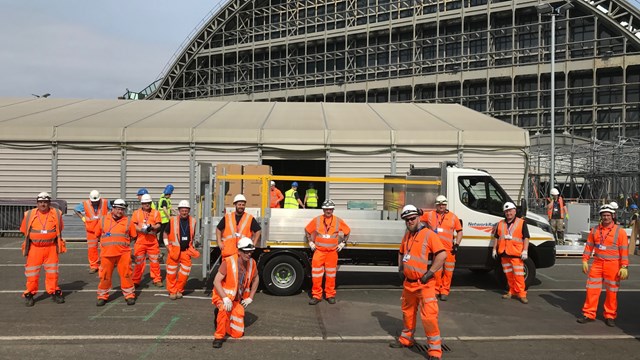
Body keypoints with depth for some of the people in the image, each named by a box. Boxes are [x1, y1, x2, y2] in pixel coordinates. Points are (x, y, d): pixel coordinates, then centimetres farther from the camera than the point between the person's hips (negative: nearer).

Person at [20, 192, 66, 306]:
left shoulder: (56, 214, -1)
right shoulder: (29, 215, -3)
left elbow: (59, 230, 10)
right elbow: (25, 232, 8)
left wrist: (59, 246, 8)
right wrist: (26, 247, 9)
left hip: (51, 247, 1)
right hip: (35, 248, -1)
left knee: (52, 272, 8)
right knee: (32, 272, 3)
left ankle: (54, 292, 20)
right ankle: (29, 294, 16)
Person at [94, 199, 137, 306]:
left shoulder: (128, 221, 3)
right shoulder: (103, 220, 7)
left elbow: (133, 236, 9)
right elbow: (98, 235, 16)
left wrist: (122, 242, 7)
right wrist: (108, 242, 12)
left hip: (123, 253, -1)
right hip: (106, 253, 1)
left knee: (126, 274, 0)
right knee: (105, 276, 7)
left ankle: (129, 295, 12)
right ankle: (102, 296, 21)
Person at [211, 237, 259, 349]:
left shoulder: (252, 263, -5)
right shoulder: (228, 262, -22)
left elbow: (255, 279, 14)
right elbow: (216, 281, -23)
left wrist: (250, 298, 8)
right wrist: (225, 298, -32)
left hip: (238, 300, 5)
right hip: (223, 296, -5)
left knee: (238, 333, 4)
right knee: (225, 308, -42)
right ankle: (219, 336, -21)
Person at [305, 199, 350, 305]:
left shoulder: (338, 221, 1)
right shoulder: (316, 220, 0)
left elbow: (347, 231, 13)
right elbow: (307, 230, 13)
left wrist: (343, 243, 8)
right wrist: (310, 242, 8)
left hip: (332, 251, 0)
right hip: (319, 251, 0)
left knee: (331, 274, 7)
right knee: (316, 273, -2)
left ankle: (330, 295, 17)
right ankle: (316, 295, 6)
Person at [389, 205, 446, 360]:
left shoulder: (429, 234, -13)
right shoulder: (407, 235, 11)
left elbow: (442, 255, -21)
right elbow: (401, 253, 27)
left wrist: (429, 273, -20)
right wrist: (400, 268, 14)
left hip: (424, 284, -8)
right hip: (408, 283, 8)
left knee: (428, 315, -11)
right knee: (407, 312, 21)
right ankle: (406, 339, 39)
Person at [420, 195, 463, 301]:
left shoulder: (453, 217, 7)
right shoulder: (429, 215, 8)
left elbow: (459, 231, 10)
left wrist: (457, 244, 2)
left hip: (449, 249, 0)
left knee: (448, 271, 3)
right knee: (436, 271, 5)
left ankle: (444, 291, 14)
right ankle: (436, 290, 18)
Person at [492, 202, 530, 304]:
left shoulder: (521, 223, 1)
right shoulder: (500, 224, 14)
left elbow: (526, 238, -2)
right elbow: (496, 237, 18)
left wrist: (525, 251, -10)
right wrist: (494, 249, 12)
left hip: (516, 254, -5)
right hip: (504, 254, 5)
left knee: (518, 275, -7)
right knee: (509, 275, 11)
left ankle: (521, 294, -2)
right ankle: (512, 292, 22)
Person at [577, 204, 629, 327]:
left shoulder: (619, 231, -4)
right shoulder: (595, 230, 7)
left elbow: (624, 250, -6)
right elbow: (589, 246, 11)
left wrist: (624, 267, -11)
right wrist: (585, 261, 5)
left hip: (613, 266, -3)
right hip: (597, 264, 3)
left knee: (612, 292, 4)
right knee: (592, 289, 2)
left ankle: (610, 316, 17)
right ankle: (589, 314, 10)